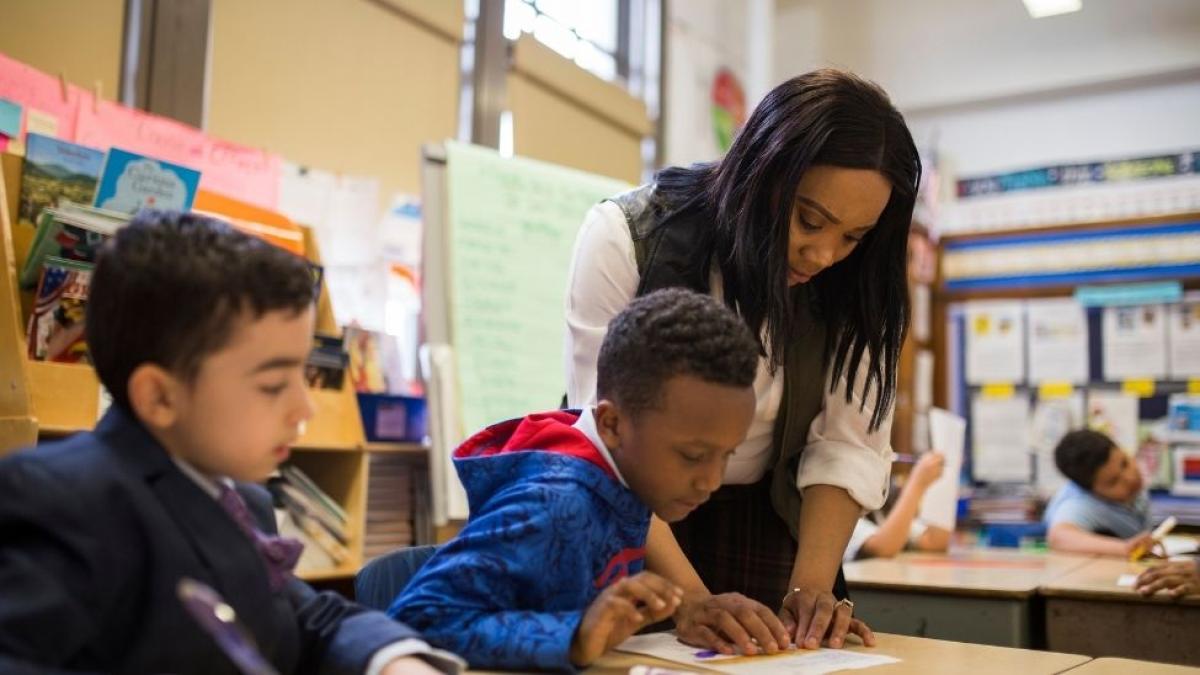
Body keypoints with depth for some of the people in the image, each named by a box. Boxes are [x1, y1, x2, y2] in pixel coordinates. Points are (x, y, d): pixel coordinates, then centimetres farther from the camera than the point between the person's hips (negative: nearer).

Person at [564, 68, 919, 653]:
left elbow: (848, 445, -10)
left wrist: (811, 584, -24)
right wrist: (689, 600, -32)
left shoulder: (851, 284, -11)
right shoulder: (625, 236, -20)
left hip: (762, 525, 2)